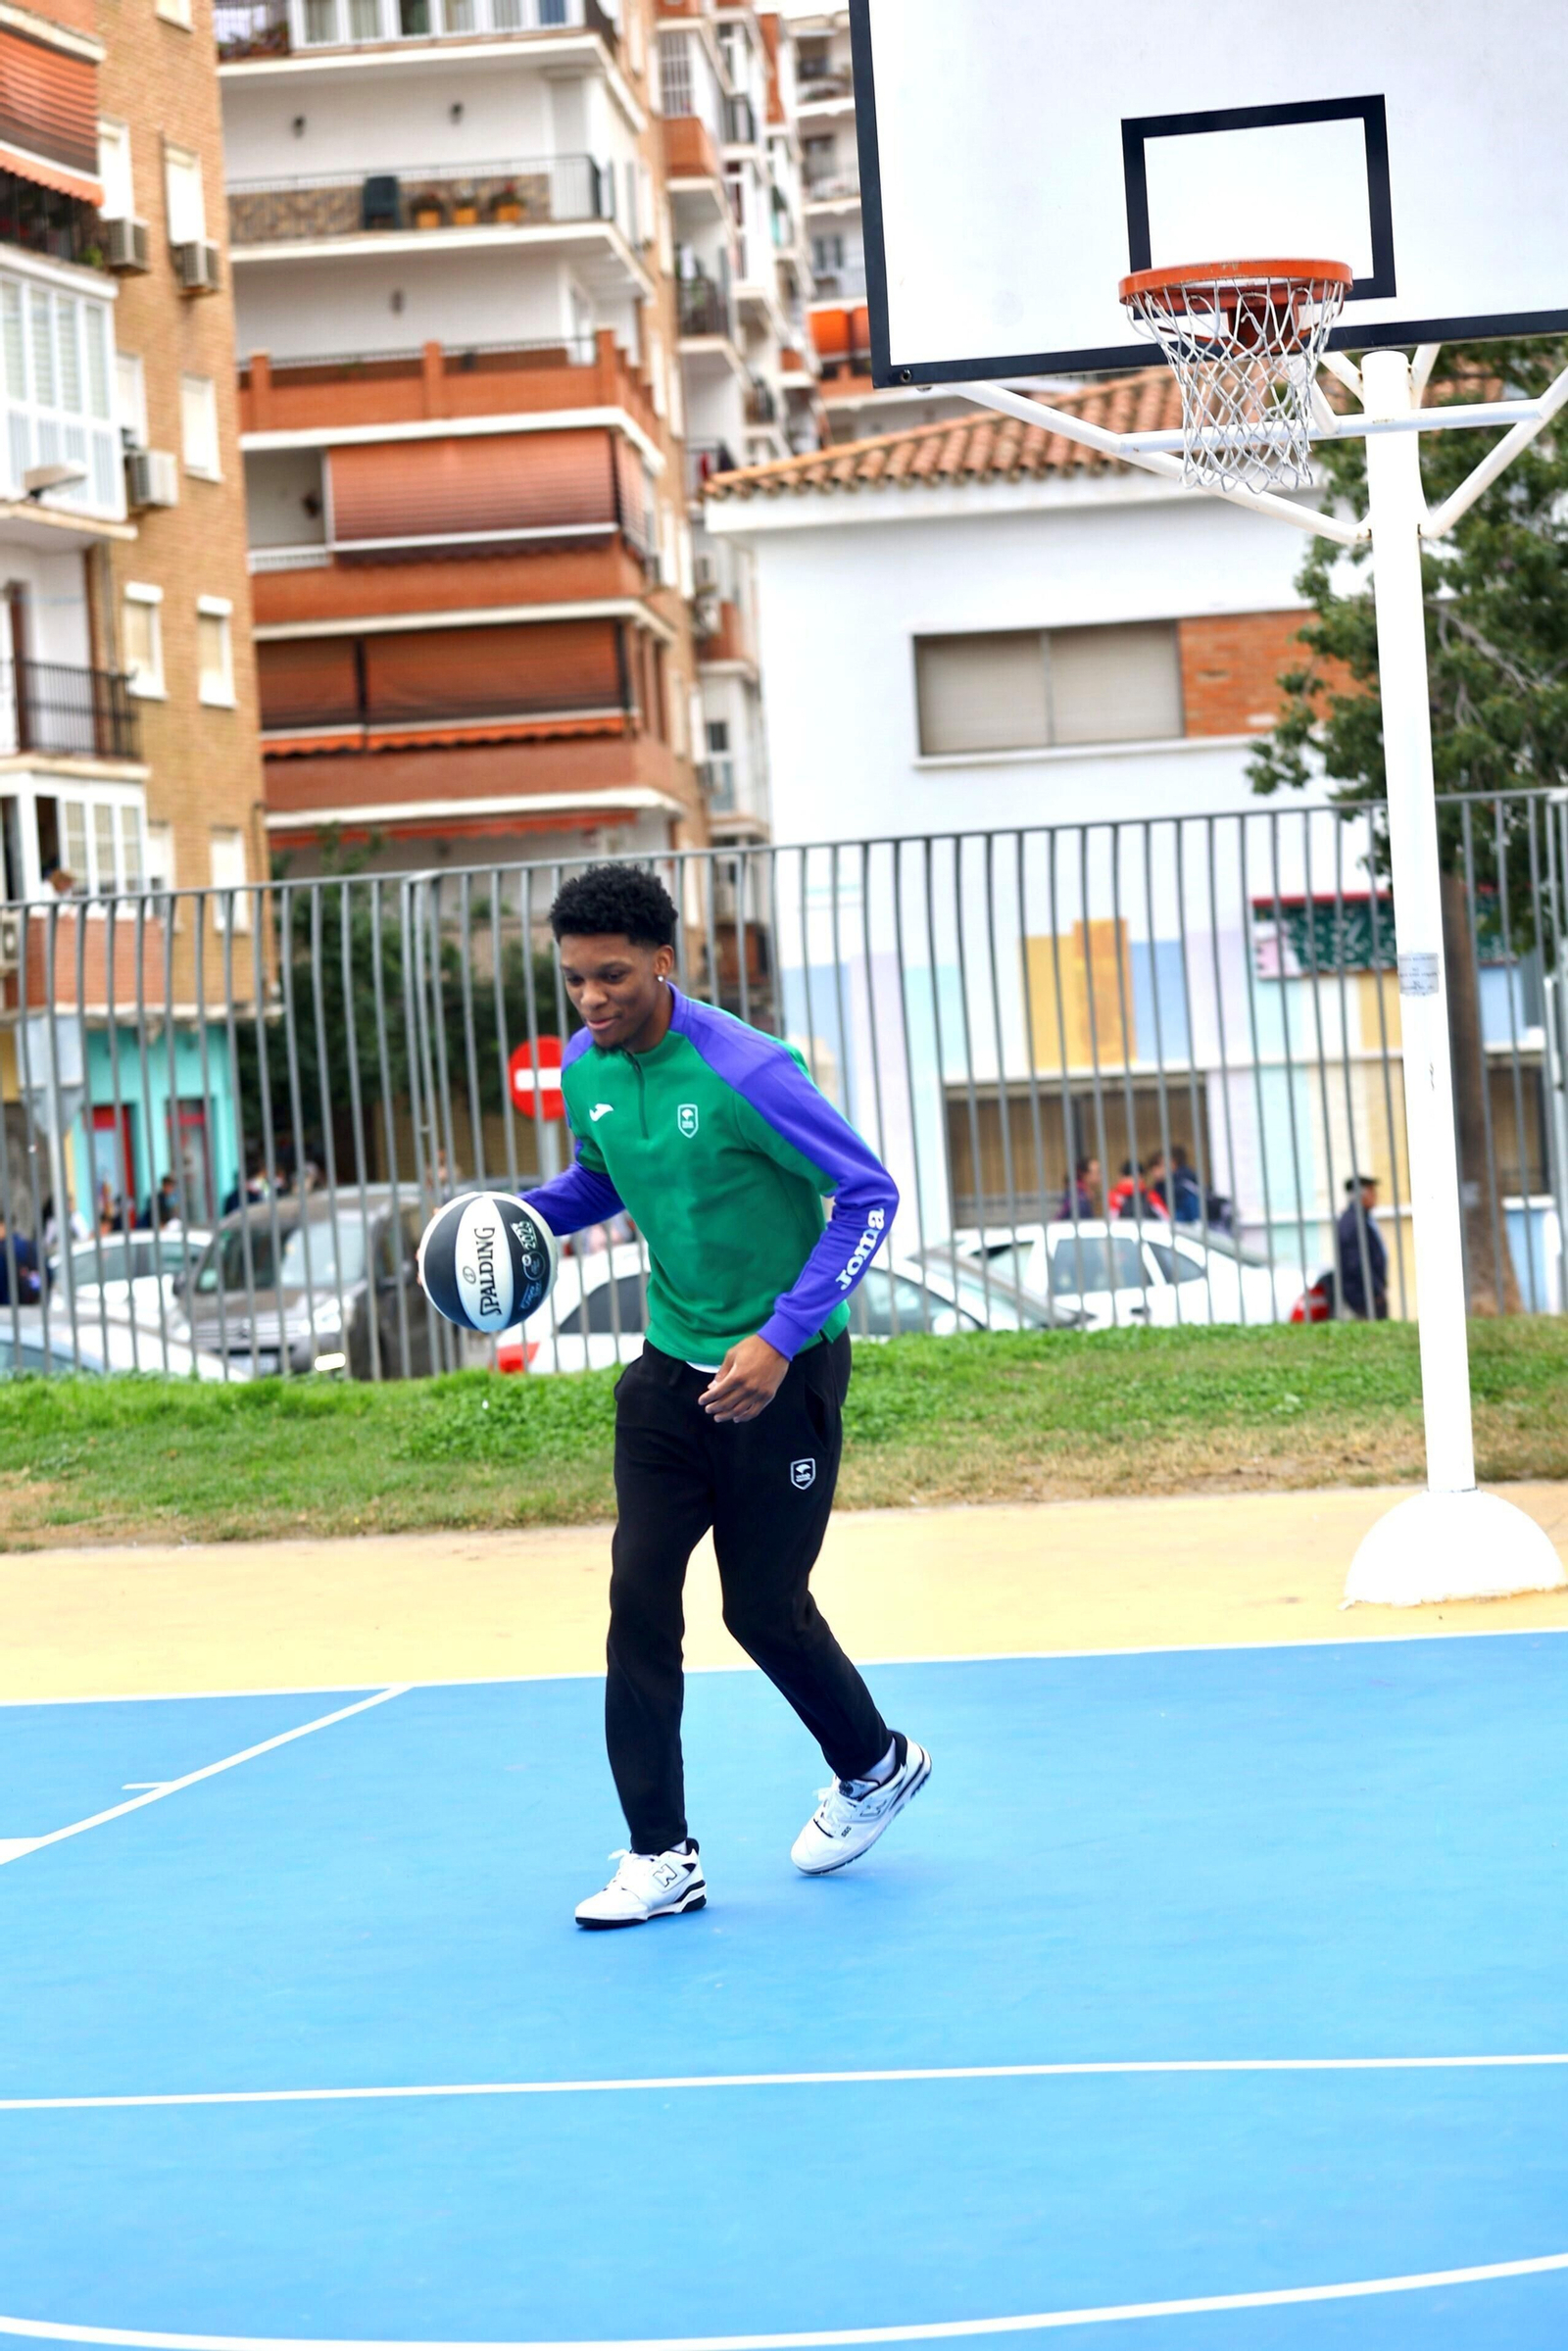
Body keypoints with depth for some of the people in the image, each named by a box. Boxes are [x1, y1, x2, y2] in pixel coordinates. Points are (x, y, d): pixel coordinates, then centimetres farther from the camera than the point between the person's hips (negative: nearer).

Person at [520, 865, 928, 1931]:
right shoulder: (586, 1070, -1)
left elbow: (868, 1193, -18)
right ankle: (662, 1856, 0)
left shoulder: (745, 1069, -22)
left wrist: (780, 1340, -23)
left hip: (782, 1370, -6)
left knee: (764, 1606, 4)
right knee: (639, 1594, -6)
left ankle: (877, 1764, 33)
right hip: (674, 1365, 6)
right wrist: (525, 1213, -3)